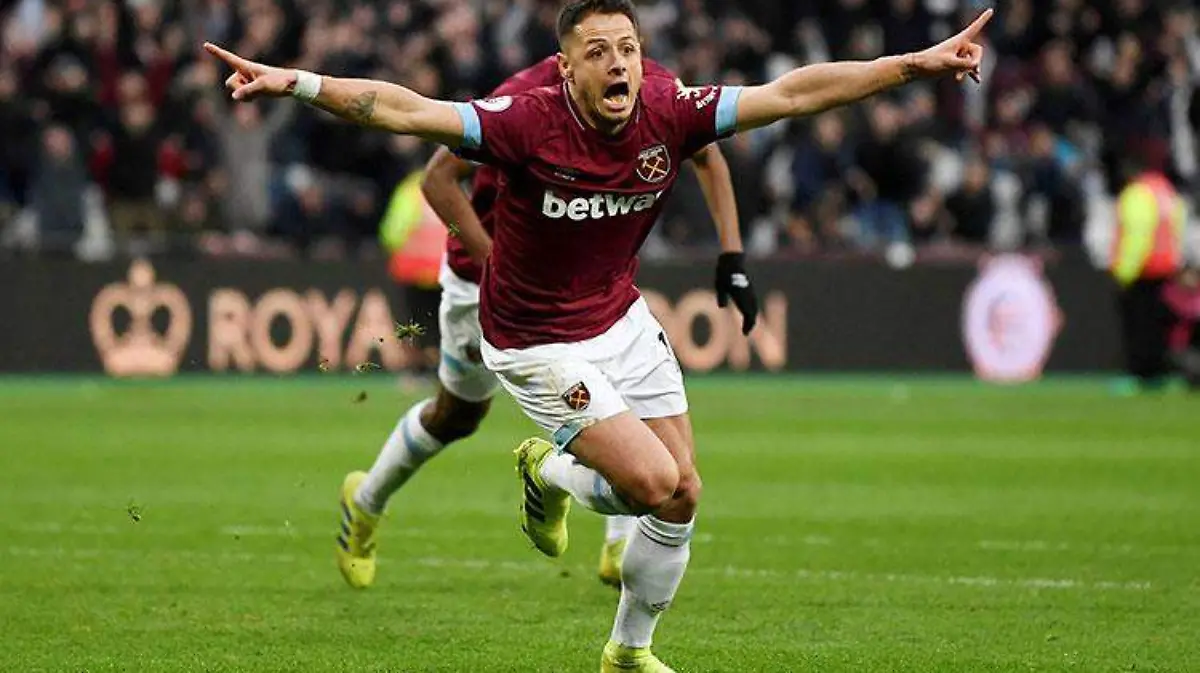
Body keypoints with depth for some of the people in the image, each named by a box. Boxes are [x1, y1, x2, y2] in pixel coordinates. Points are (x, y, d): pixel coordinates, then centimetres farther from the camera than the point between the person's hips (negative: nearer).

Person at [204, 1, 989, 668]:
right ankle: (549, 474, 20)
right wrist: (295, 82, -44)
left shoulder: (668, 113, -14)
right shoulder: (528, 124, -27)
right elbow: (405, 110, -33)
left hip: (623, 319, 6)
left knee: (683, 494, 7)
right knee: (651, 482, -15)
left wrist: (916, 65, -12)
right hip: (539, 345, -6)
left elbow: (793, 93, -10)